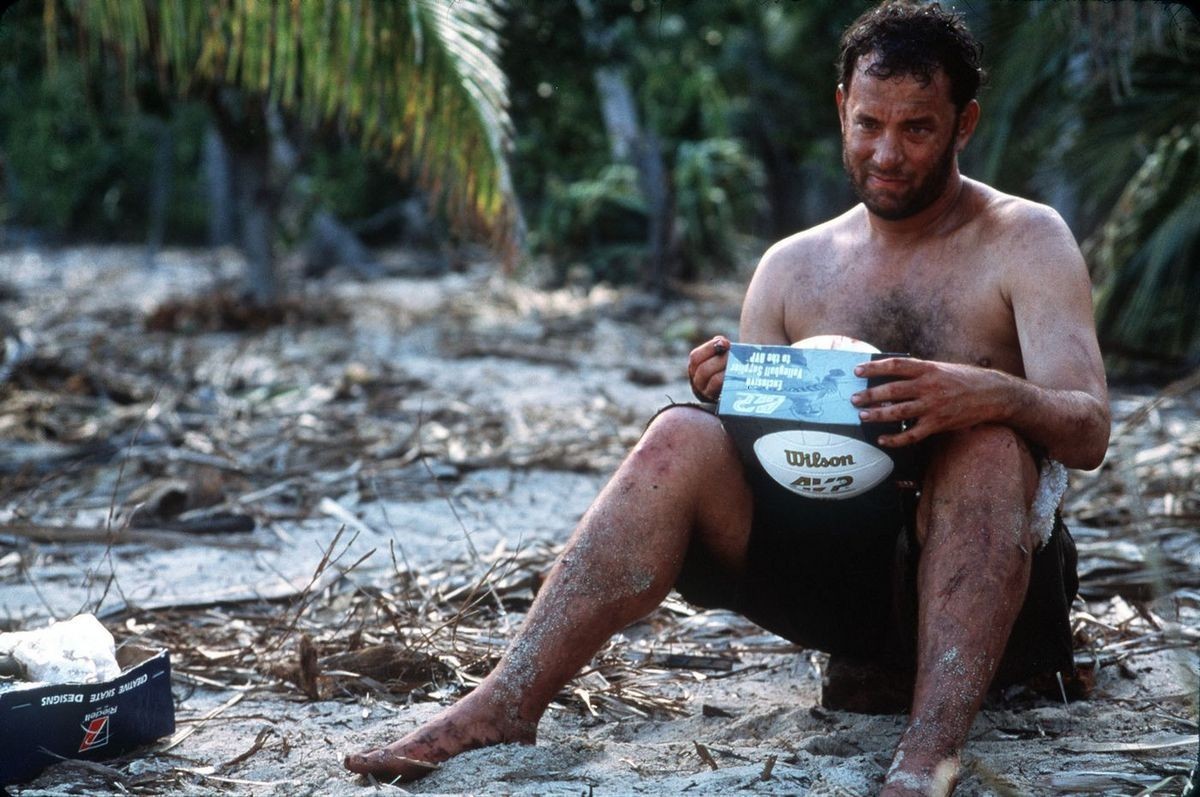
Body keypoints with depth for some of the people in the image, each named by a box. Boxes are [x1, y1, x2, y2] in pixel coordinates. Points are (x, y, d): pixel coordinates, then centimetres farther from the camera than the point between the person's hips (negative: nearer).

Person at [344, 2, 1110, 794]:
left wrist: (992, 394, -35)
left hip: (1001, 582, -3)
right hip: (837, 568, 3)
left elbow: (1089, 433, -13)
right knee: (683, 440, -20)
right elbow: (756, 448, 9)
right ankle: (505, 706, -27)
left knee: (987, 442, -34)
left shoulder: (1026, 242, 0)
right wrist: (732, 398, -15)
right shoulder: (792, 269, 11)